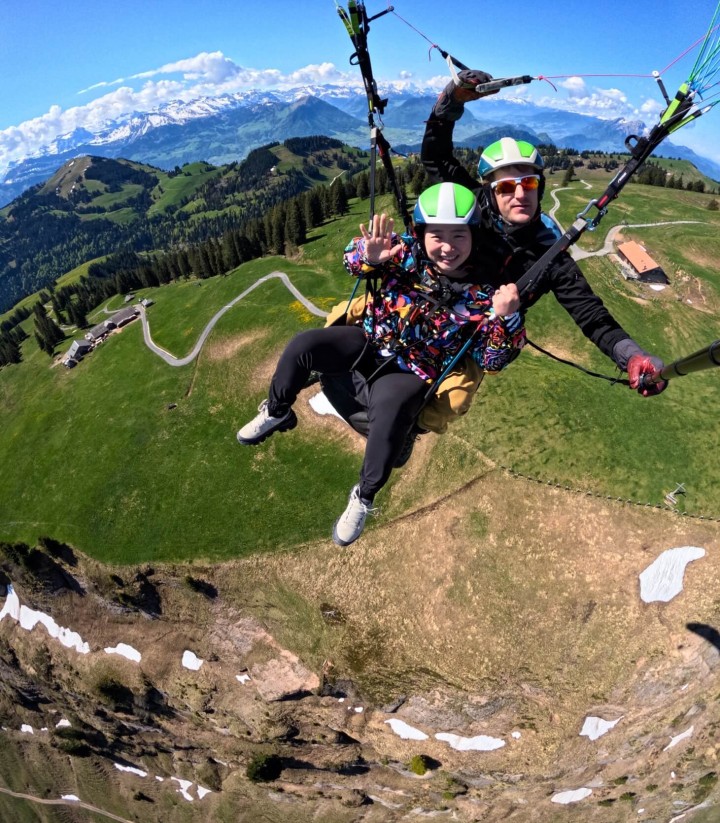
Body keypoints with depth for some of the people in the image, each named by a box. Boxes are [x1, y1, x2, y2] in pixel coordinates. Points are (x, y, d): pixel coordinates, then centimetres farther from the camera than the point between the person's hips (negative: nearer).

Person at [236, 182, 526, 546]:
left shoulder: (481, 295, -14)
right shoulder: (407, 253, -10)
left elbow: (492, 362, -12)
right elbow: (354, 260, -6)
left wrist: (507, 318, -32)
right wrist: (369, 255, -31)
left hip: (411, 372, -3)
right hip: (370, 341, 3)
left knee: (388, 418, -33)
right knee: (302, 346, -16)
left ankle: (364, 498, -5)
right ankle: (276, 413, 13)